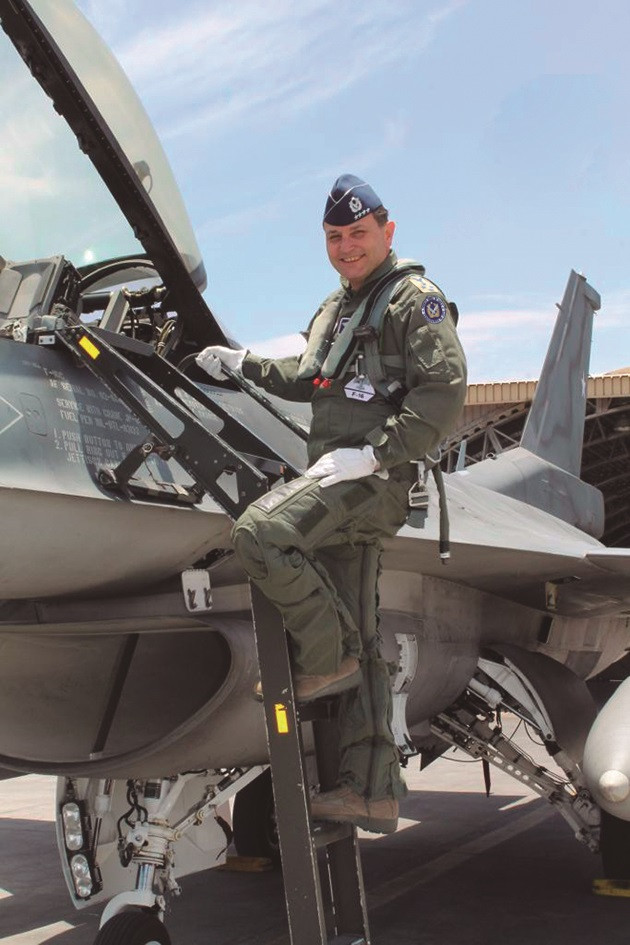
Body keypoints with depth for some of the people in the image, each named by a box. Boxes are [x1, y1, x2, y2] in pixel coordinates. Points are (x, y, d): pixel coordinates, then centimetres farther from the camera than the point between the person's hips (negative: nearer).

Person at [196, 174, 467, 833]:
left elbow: (444, 391, -14)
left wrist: (369, 454, -20)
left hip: (376, 474, -8)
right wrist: (243, 364, 32)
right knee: (359, 646, 4)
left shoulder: (414, 298, -2)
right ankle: (371, 793, 6)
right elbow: (311, 380, 39)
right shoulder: (336, 308, 25)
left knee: (258, 532, -28)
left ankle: (325, 657, -12)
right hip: (341, 480, 9)